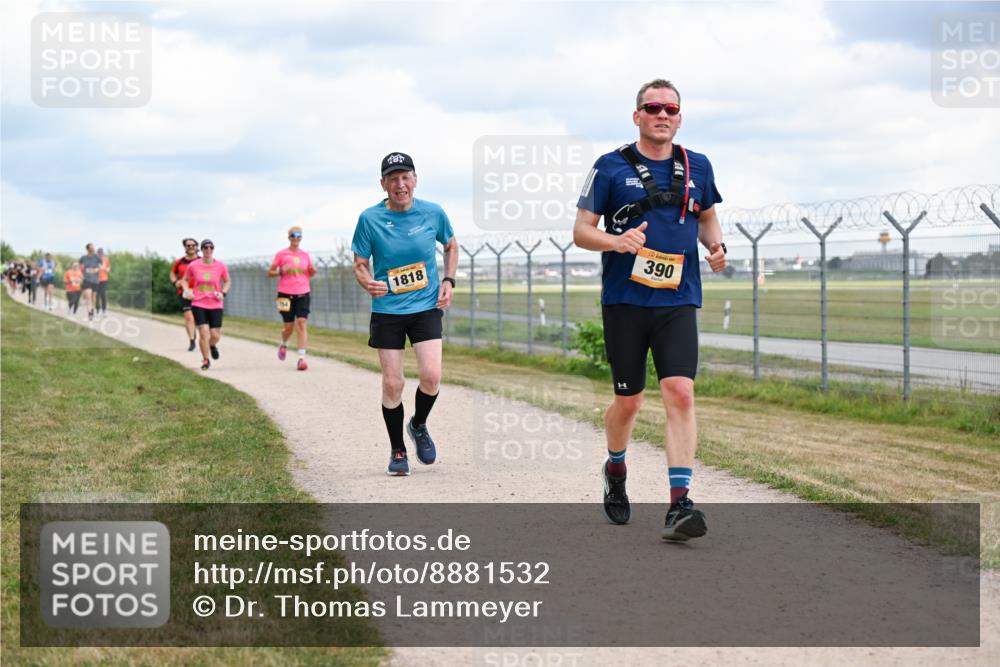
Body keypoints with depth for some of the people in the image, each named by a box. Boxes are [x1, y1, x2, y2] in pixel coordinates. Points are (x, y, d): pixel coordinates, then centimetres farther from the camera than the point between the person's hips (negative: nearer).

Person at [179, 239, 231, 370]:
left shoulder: (220, 266, -1)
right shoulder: (193, 266, -3)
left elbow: (227, 281, 14)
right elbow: (185, 279, 13)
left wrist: (223, 293, -3)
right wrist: (186, 291, -5)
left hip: (215, 305, 1)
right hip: (198, 304, -1)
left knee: (215, 335, 0)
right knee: (203, 332, -13)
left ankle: (212, 346, 38)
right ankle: (206, 360, 5)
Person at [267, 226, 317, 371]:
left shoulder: (305, 255, 11)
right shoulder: (281, 254, 2)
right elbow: (270, 272, 5)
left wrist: (313, 271, -2)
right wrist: (281, 272, -14)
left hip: (302, 293, 1)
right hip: (286, 294, -1)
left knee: (301, 323, -12)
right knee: (289, 325, 3)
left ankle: (302, 357, -15)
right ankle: (284, 345, 37)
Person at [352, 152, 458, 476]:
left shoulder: (433, 213, -3)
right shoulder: (370, 219, -7)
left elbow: (451, 246, 16)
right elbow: (360, 264, 1)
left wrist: (448, 280, 2)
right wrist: (368, 283, -21)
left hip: (426, 307, 1)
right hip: (387, 310, -1)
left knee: (431, 376, -13)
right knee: (392, 383, -1)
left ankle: (418, 426, 19)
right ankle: (397, 452, 18)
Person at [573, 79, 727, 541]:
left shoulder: (697, 167, 9)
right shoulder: (611, 167, 0)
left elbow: (707, 216, 26)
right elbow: (581, 231, 1)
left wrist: (716, 246, 4)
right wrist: (617, 241, -19)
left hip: (678, 300, 1)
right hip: (624, 300, -1)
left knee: (680, 392, -15)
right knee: (628, 401, 6)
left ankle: (679, 505, -18)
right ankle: (615, 472, 38)